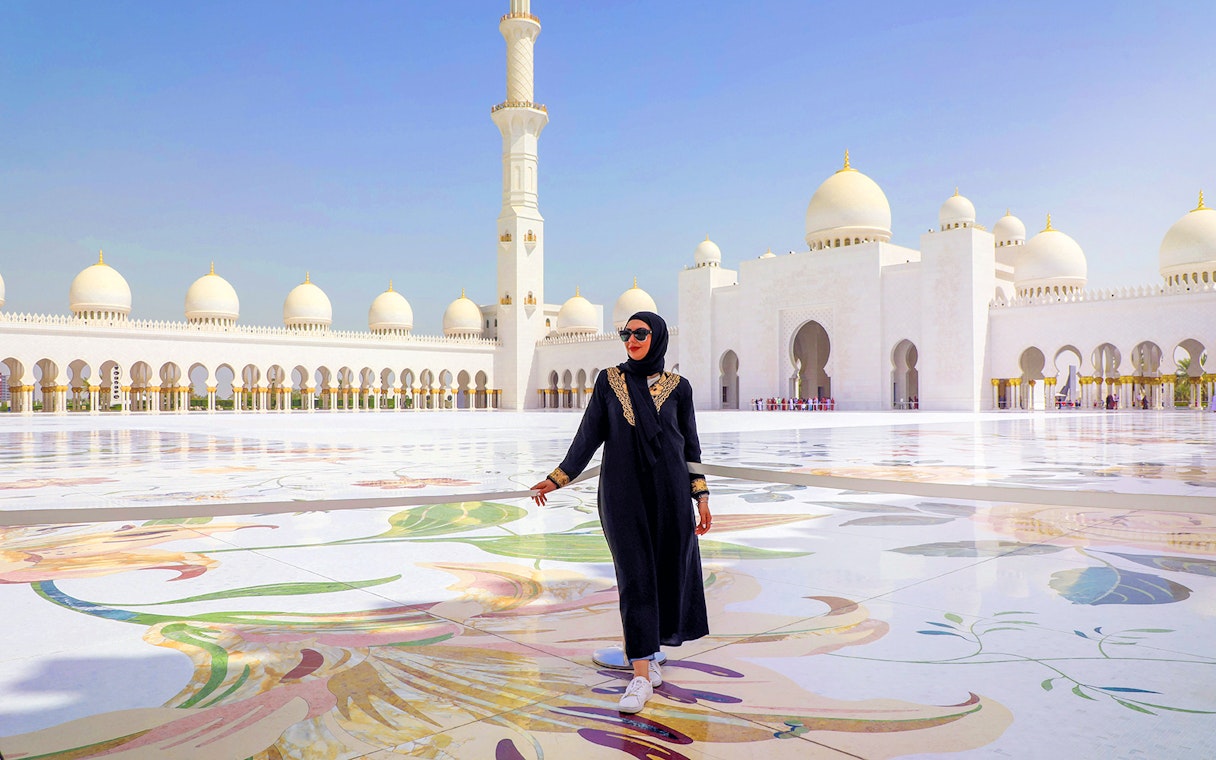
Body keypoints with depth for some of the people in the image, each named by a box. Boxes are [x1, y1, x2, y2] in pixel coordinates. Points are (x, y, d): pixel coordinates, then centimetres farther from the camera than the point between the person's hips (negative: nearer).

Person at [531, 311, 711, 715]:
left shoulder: (677, 386, 4)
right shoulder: (609, 380, 5)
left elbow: (690, 444, 8)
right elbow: (590, 434, 7)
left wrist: (701, 495, 3)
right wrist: (558, 478, 5)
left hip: (667, 487, 1)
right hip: (622, 489, -1)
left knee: (667, 568, 8)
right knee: (635, 576, -5)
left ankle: (646, 651, 31)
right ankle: (641, 675, -3)